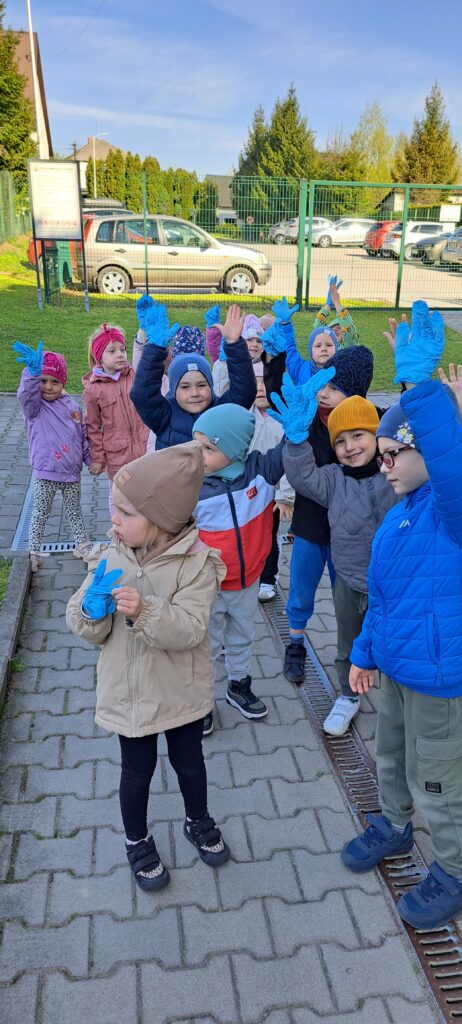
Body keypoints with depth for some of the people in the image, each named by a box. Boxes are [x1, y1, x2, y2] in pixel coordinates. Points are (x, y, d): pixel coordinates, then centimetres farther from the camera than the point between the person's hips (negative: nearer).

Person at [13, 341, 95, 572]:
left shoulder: (72, 406, 2)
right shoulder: (33, 406, -10)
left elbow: (83, 435, 10)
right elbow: (26, 394, -34)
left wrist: (90, 460, 9)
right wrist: (32, 372, -53)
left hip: (72, 472, 3)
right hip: (45, 473, -3)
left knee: (74, 511, 19)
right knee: (40, 513, 10)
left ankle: (82, 545, 33)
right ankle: (33, 551, 24)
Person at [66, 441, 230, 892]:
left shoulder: (196, 562, -21)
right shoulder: (113, 556, -10)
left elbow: (190, 630, -28)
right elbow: (86, 626, -5)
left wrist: (145, 612, -44)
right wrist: (93, 608, -28)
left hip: (181, 693, -2)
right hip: (128, 694, 2)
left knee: (188, 761, 22)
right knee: (137, 770, 19)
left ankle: (198, 822, 51)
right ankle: (137, 841, 45)